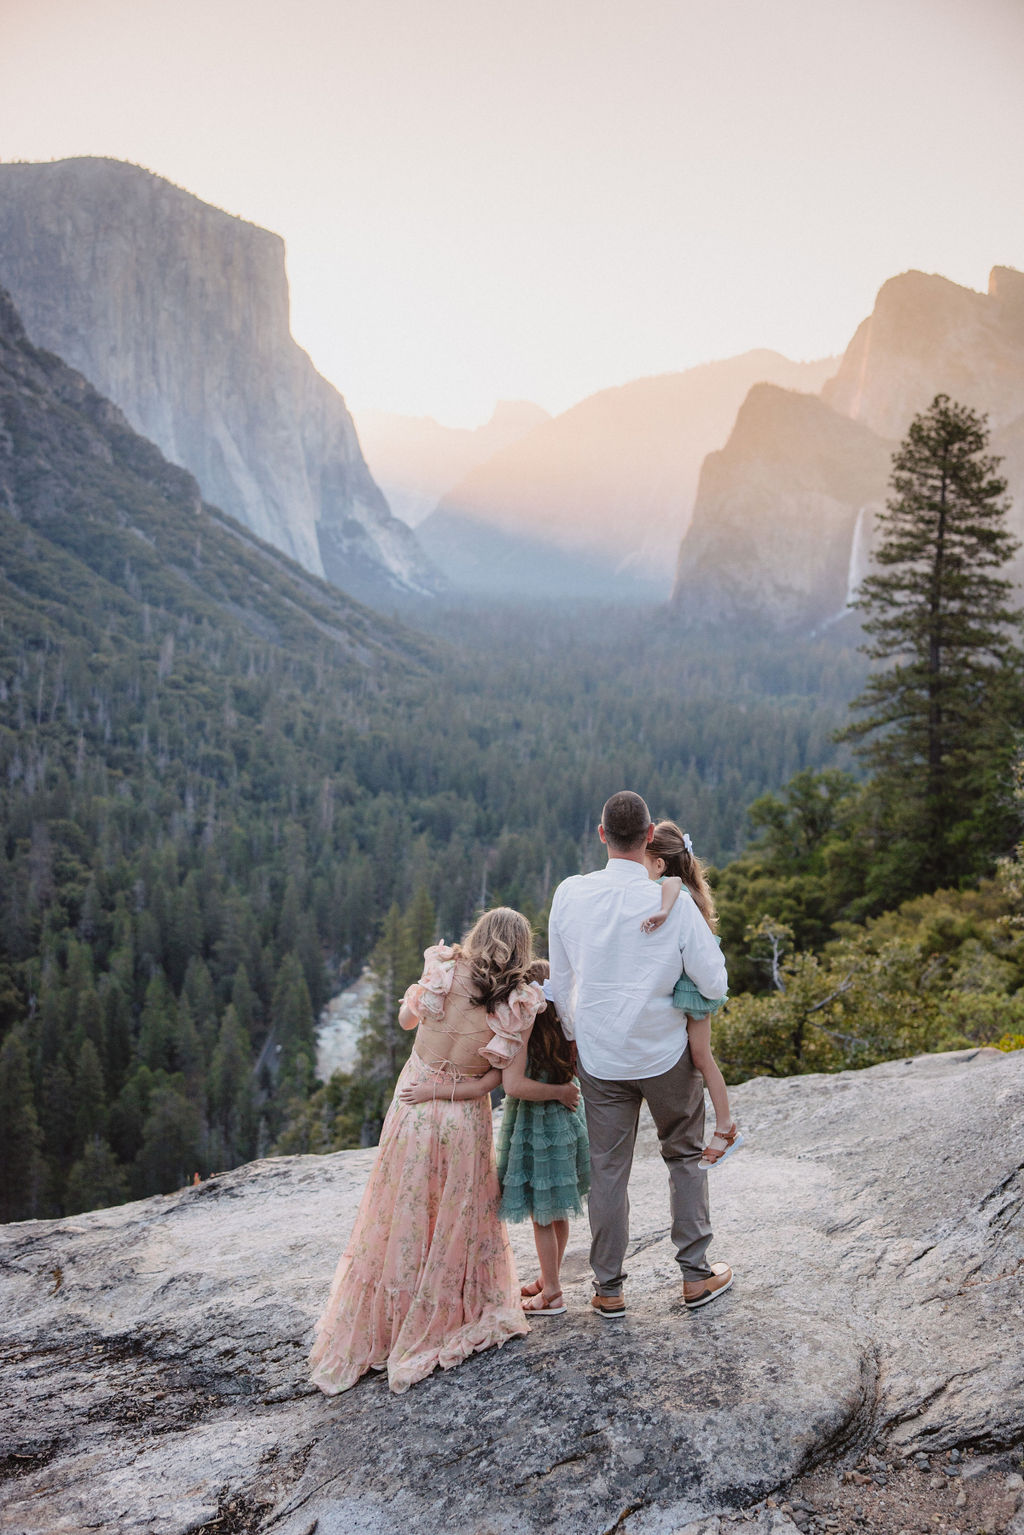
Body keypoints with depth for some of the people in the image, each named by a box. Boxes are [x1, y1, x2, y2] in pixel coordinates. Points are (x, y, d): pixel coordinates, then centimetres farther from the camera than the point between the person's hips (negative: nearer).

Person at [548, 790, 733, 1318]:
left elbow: (560, 981, 2)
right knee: (685, 1156, 19)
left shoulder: (570, 894, -9)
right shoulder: (674, 901, -16)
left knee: (607, 1169, 12)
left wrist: (574, 1036, 16)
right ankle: (695, 1274, 25)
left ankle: (608, 1289, 21)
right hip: (666, 1054, -1)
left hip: (599, 1054, 2)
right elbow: (714, 982, -13)